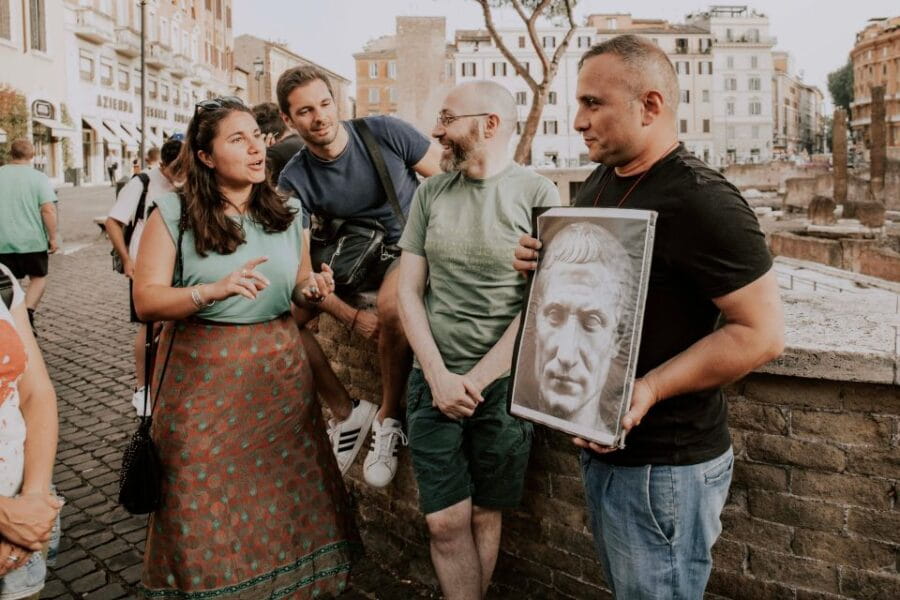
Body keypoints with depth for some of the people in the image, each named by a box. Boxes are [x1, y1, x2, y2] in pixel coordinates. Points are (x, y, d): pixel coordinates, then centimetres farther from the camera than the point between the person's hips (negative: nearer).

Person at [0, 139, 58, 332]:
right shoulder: (39, 178, -6)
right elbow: (48, 209, -14)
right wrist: (53, 237, -7)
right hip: (32, 240, -2)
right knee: (38, 278, 14)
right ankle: (28, 312, -6)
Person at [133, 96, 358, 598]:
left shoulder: (287, 213, 7)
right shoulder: (173, 213, -6)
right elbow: (146, 300, -10)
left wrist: (313, 289, -7)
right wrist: (213, 291, -27)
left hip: (280, 369, 3)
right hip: (203, 374, -3)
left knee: (286, 491, 8)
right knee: (206, 502, 7)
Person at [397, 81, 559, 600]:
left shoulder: (537, 194, -6)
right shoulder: (431, 193, 5)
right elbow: (409, 291, 3)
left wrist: (477, 379, -13)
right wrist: (438, 375, -7)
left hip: (504, 382, -2)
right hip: (435, 378, 3)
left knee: (485, 515, 12)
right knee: (445, 522, 3)